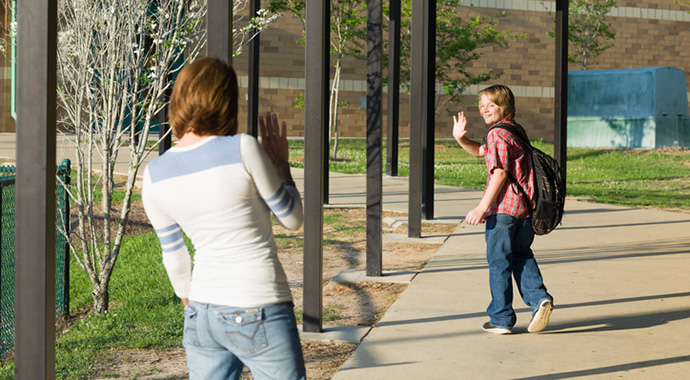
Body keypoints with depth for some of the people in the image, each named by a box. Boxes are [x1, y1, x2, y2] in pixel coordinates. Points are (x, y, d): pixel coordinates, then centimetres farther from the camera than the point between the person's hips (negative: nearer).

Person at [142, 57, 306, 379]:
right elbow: (292, 218, -3)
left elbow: (174, 258, 9)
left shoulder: (154, 175, 0)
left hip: (202, 316, 5)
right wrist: (281, 163, 11)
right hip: (258, 316, -5)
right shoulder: (243, 149, -15)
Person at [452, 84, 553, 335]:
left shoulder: (498, 134, -12)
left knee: (498, 261, 2)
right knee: (520, 255, 22)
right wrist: (460, 138, 11)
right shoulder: (517, 130, 18)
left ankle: (501, 319, 9)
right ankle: (539, 297, 3)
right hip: (526, 208, 9)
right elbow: (480, 151, 27)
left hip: (503, 207, -8)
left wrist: (482, 207, -22)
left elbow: (500, 173, -21)